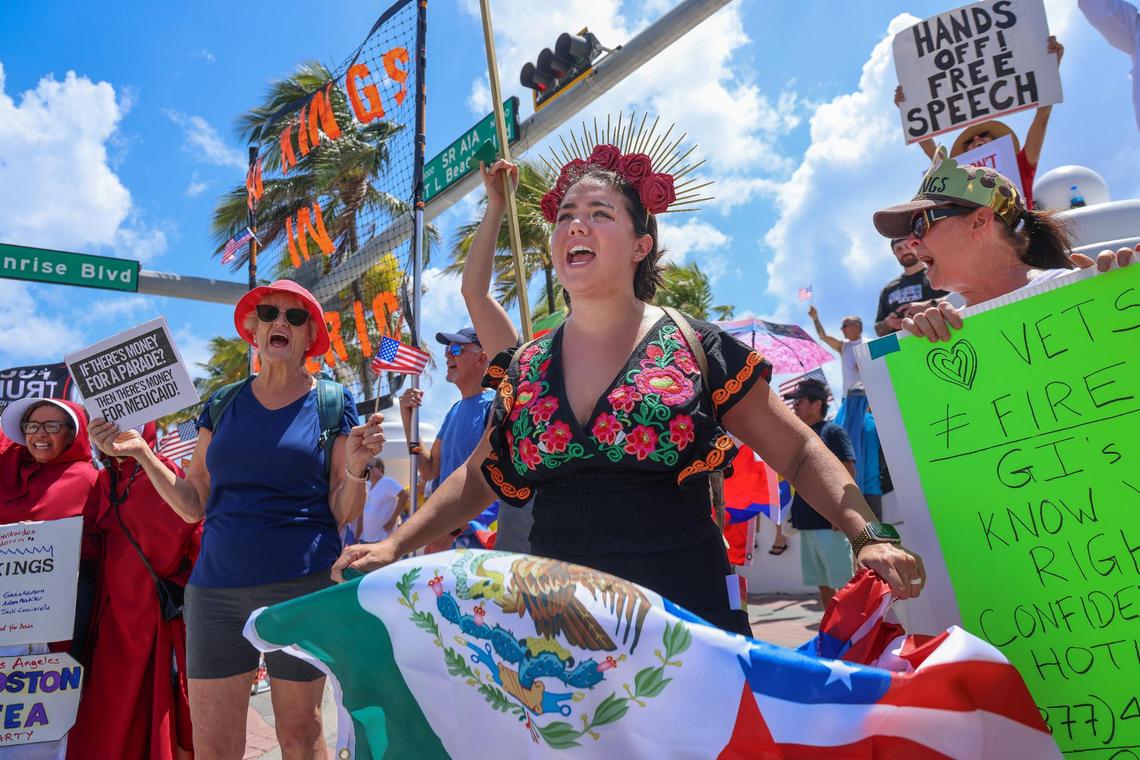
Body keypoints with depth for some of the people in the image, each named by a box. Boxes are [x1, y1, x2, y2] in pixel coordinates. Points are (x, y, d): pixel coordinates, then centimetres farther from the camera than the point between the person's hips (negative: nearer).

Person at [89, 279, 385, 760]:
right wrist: (141, 452, 0)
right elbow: (194, 505, 10)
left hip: (302, 585, -3)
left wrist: (354, 469, -21)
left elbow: (343, 513, -2)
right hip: (216, 588, 3)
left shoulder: (331, 404, 0)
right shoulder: (222, 404, 8)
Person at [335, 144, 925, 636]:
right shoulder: (526, 367, 6)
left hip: (686, 619, -2)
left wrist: (868, 534, -15)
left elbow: (800, 453, -1)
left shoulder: (697, 350, -4)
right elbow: (481, 479, 15)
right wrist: (395, 545, 8)